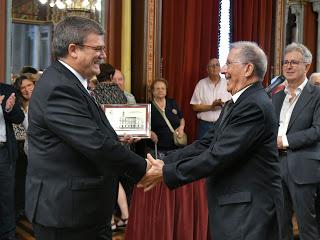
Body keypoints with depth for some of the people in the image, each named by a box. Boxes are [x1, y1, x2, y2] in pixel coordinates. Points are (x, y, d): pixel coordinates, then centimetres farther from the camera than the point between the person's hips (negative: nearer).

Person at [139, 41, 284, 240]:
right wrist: (165, 162, -2)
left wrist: (166, 173, -18)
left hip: (250, 211, -9)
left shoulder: (254, 106, -20)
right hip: (231, 206, 9)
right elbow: (206, 144, 8)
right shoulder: (237, 103, 12)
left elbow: (218, 156, -24)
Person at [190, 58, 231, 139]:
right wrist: (211, 107, -14)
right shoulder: (201, 84, 1)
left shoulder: (227, 83, 4)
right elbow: (195, 107, -2)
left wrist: (223, 104, -17)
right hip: (205, 125, -1)